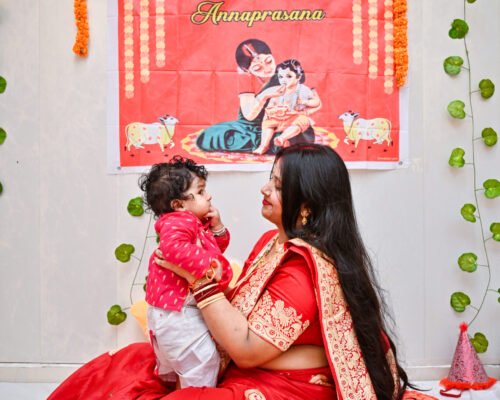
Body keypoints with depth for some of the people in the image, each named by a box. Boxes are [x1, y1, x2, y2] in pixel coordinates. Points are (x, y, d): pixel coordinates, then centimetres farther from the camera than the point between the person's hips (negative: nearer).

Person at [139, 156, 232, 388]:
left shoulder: (196, 225, 10)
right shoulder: (178, 222, -22)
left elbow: (216, 248, 19)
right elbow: (173, 247, -42)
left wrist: (217, 228, 0)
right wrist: (207, 265, -40)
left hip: (172, 309, 11)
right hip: (179, 313, -11)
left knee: (173, 360, 28)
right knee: (202, 360, -5)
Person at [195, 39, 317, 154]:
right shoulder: (246, 78, -13)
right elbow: (248, 115, -24)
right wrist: (264, 95, -41)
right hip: (251, 127, 2)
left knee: (307, 135, -33)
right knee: (205, 138, -23)